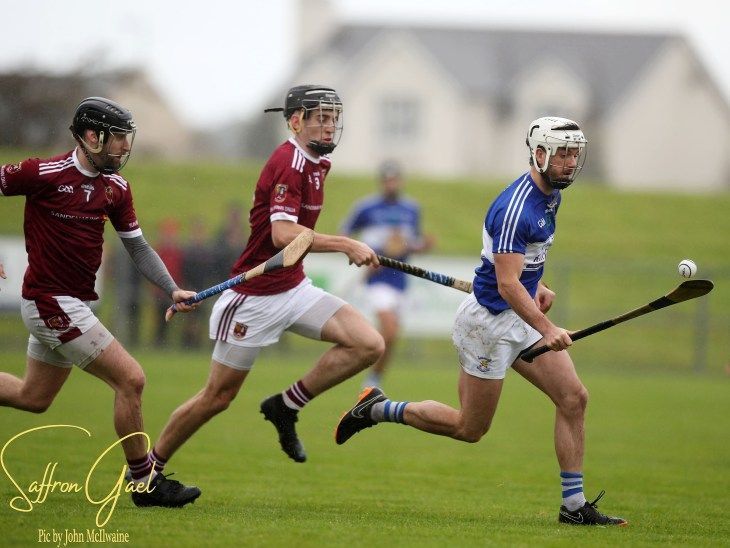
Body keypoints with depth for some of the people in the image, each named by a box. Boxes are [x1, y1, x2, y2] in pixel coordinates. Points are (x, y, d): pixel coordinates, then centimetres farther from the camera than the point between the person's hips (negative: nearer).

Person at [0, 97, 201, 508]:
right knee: (131, 379, -11)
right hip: (52, 304, -9)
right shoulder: (46, 174, -17)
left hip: (75, 304, 9)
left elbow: (137, 246, 9)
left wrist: (173, 290, -4)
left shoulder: (116, 187, 5)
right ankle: (145, 483, 0)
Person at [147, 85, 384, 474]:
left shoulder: (318, 163, 9)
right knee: (218, 397, -1)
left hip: (294, 289, 8)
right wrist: (346, 245, -32)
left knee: (369, 345, -10)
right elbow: (283, 235, -31)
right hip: (255, 297, -8)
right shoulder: (288, 162, -19)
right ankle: (149, 469, 17)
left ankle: (285, 407, 2)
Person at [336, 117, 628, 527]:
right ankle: (378, 409, 21)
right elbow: (507, 284, -31)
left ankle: (574, 505, 0)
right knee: (470, 429, 3)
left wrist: (538, 286, 10)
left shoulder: (551, 196, 6)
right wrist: (546, 330, -41)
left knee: (574, 398, -4)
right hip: (490, 320, -9)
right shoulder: (515, 208, -25)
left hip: (525, 316, 9)